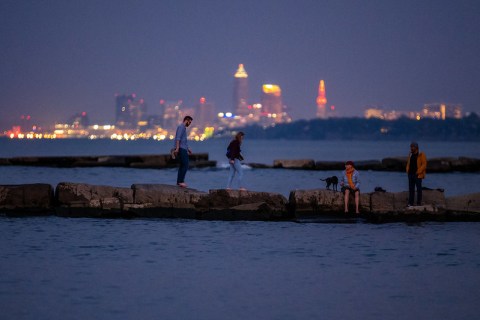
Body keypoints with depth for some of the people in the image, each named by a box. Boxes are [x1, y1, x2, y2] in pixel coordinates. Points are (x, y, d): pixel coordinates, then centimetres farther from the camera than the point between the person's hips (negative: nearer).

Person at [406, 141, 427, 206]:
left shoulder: (421, 155, -10)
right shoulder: (411, 155, 10)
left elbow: (424, 164, -13)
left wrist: (418, 172, -18)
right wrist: (408, 171, 5)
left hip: (418, 175, -6)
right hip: (411, 174, 6)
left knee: (419, 189, 0)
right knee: (411, 189, 4)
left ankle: (419, 203, 4)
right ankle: (410, 203, 6)